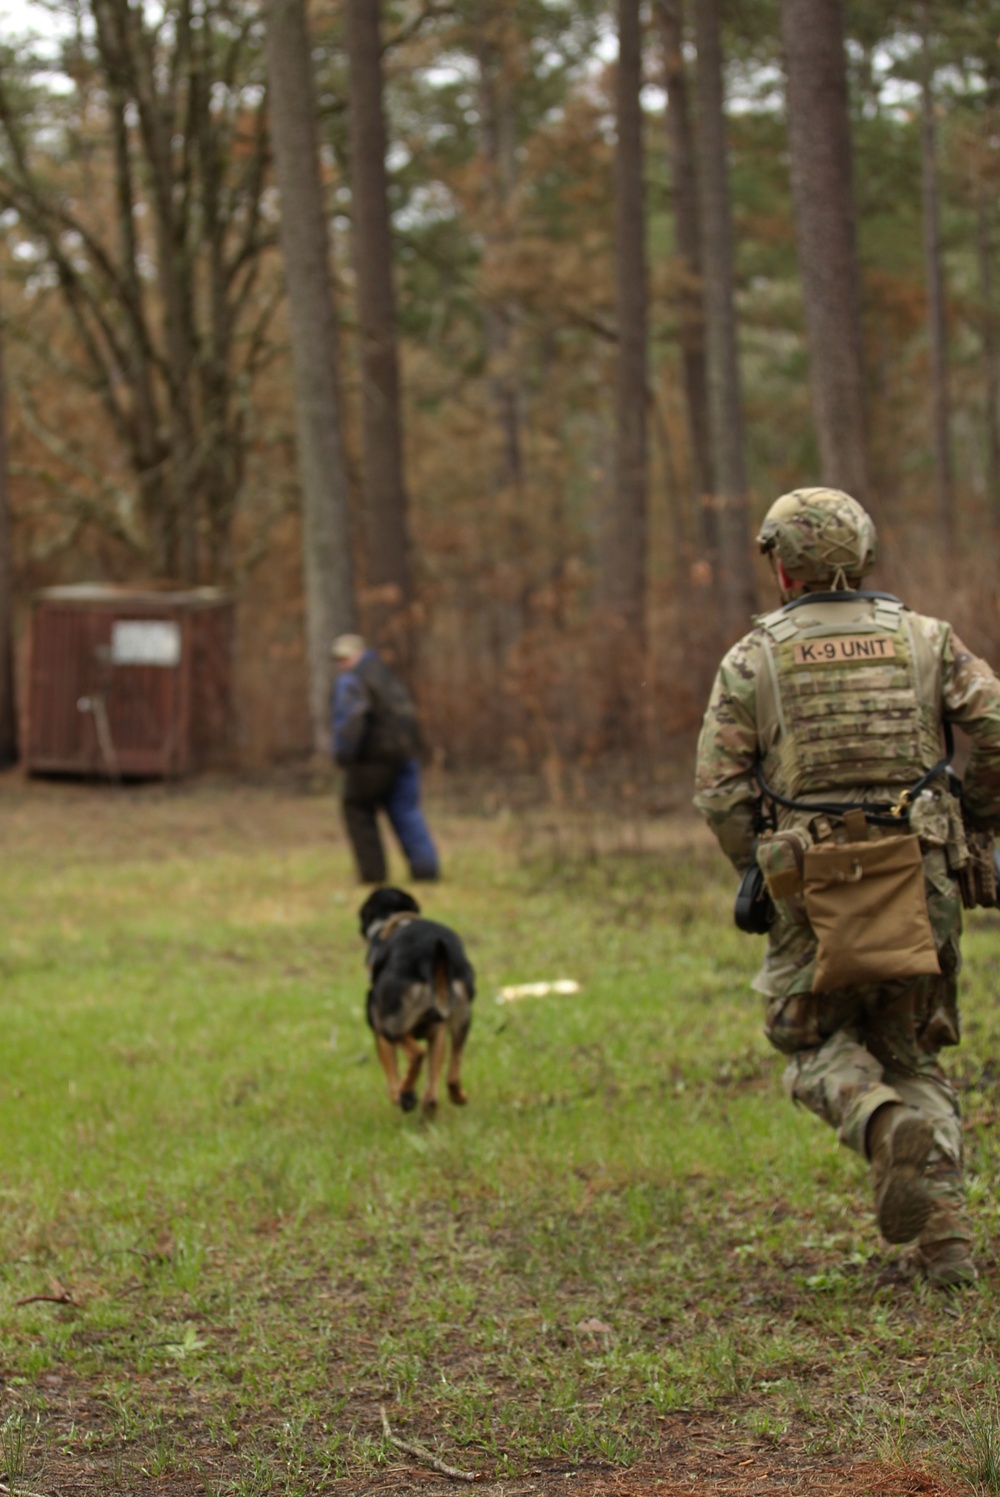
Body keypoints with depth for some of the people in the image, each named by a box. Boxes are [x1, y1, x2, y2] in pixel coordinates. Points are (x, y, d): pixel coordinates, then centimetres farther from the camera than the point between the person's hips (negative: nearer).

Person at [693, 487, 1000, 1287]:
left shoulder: (752, 659, 1)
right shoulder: (926, 640, 5)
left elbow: (719, 790, -3)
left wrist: (758, 870, 12)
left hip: (813, 890, -2)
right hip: (920, 885, 2)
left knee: (818, 1044, 16)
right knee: (916, 1053, 16)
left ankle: (887, 1126, -17)